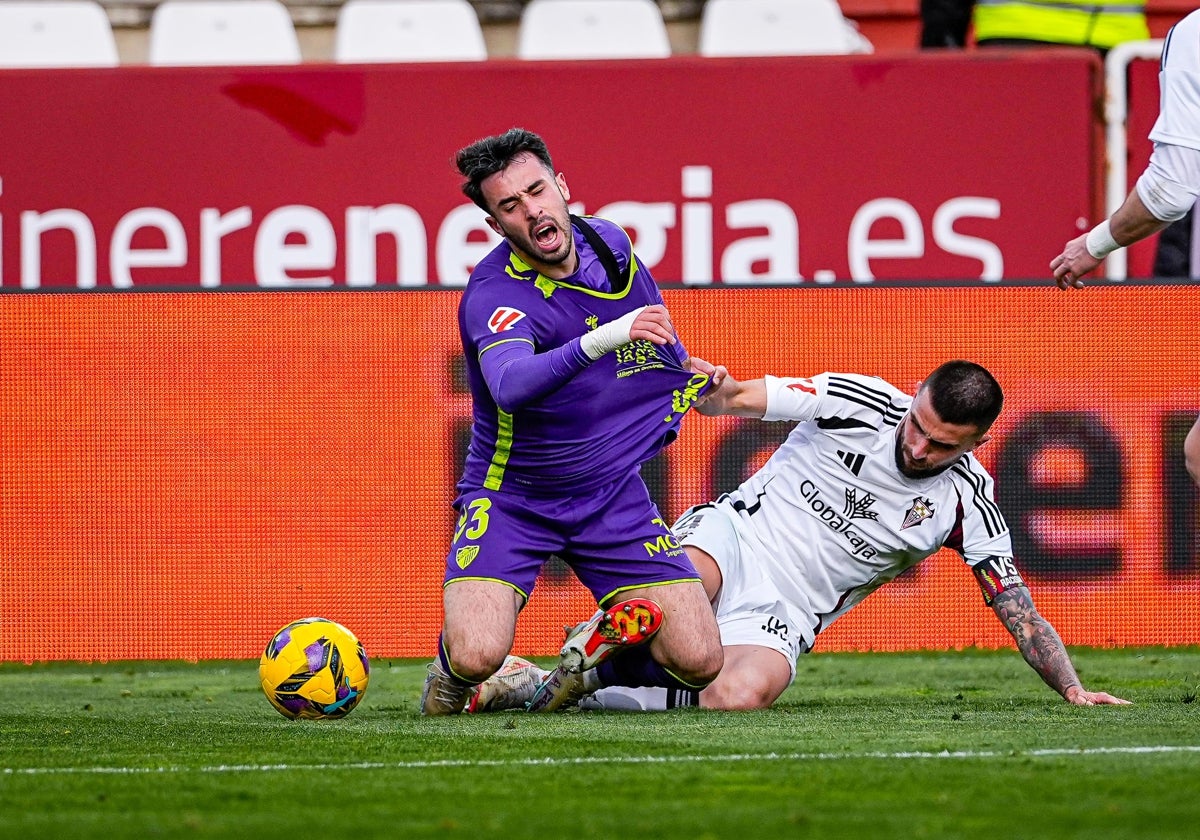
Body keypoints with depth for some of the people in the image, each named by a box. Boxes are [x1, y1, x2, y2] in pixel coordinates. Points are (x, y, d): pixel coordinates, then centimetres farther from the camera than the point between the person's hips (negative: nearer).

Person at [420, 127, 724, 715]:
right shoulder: (494, 293, -23)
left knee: (698, 662, -10)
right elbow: (510, 385, -47)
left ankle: (607, 637, 21)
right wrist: (598, 342, -57)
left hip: (613, 496, 5)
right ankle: (453, 673, 9)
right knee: (476, 655, -28)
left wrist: (687, 370, 17)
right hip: (510, 498, -4)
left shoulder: (609, 244, -2)